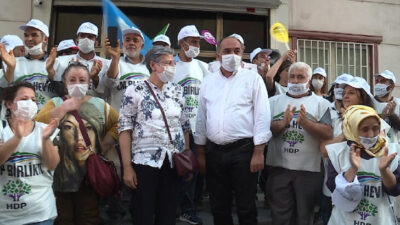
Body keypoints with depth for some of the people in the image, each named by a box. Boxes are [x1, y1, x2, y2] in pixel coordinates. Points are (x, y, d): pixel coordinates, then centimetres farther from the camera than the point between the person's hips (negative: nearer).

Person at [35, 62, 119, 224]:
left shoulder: (99, 104, 12)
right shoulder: (55, 103, 10)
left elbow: (117, 124, 5)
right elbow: (38, 124, -6)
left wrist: (104, 145, -7)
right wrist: (64, 108, -9)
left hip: (90, 174, 1)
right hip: (61, 173, 0)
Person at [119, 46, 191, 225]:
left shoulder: (177, 91, 9)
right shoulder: (134, 92, -4)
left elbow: (184, 126, 12)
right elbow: (125, 129, -6)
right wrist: (127, 167, -11)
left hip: (173, 162, 4)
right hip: (145, 161, -3)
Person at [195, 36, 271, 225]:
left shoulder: (253, 78, 0)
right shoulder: (208, 82, 11)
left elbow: (262, 116, -5)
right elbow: (201, 118, 14)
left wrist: (258, 152, -11)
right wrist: (201, 153, 12)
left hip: (243, 150, -4)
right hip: (214, 152, 4)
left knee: (246, 209, 3)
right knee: (219, 208, 13)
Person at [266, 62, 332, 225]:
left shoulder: (321, 103, 6)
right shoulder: (274, 101, 10)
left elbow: (327, 134, -6)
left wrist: (305, 122, -19)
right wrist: (283, 123, -18)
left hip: (309, 169, 0)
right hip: (279, 168, 1)